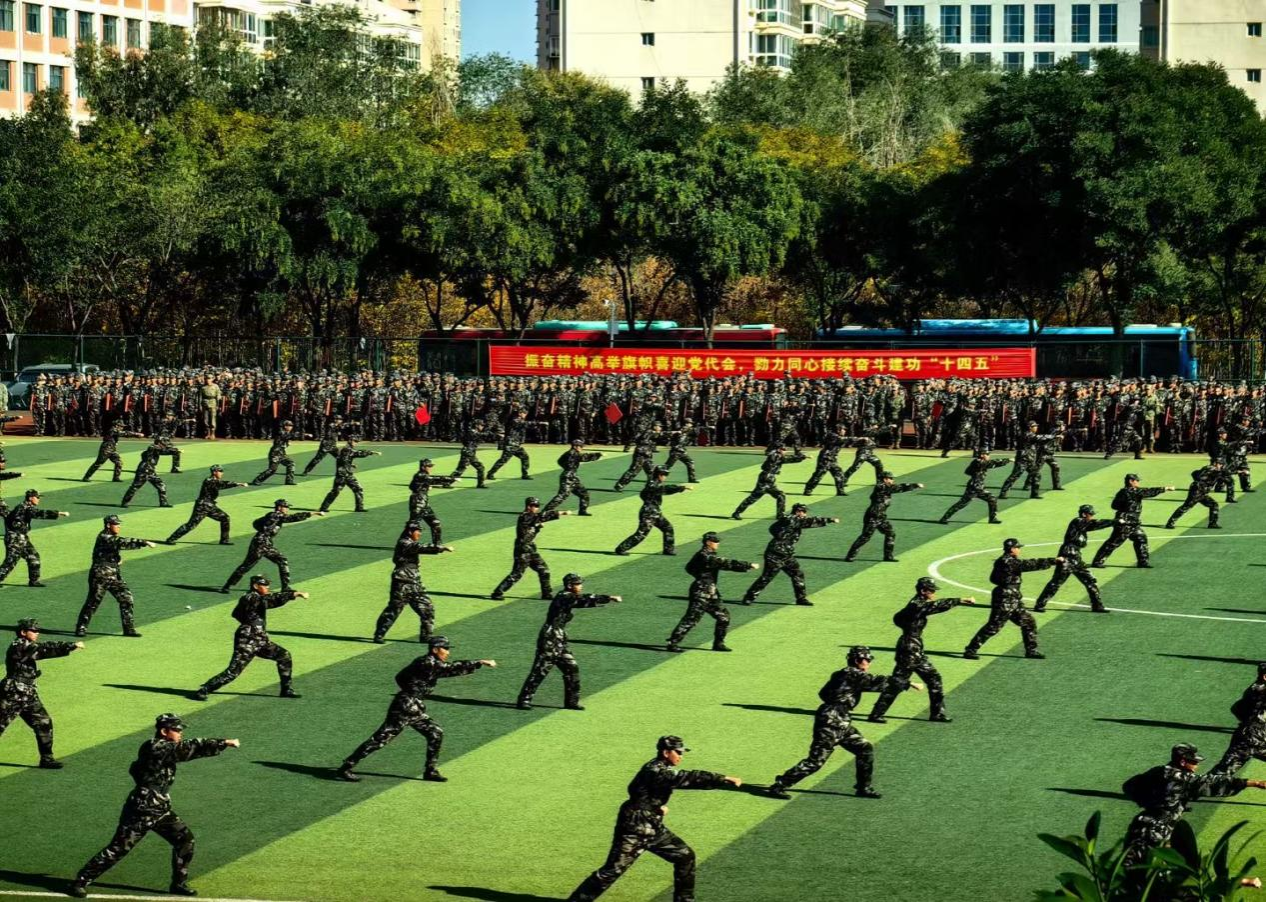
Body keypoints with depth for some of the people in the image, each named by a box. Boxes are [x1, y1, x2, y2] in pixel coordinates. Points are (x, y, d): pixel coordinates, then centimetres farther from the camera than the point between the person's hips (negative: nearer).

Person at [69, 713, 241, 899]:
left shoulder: (163, 749, 10)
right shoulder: (156, 748, -19)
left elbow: (135, 769, 19)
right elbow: (192, 748, -27)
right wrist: (225, 743, -27)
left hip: (161, 810, 10)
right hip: (141, 811, -10)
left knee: (185, 838, 6)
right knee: (118, 848, -6)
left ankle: (178, 884, 17)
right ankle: (81, 882, 3)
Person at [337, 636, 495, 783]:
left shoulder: (422, 662, 13)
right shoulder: (430, 664, -16)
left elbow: (400, 677, 19)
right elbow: (454, 668, -23)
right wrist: (480, 663, -22)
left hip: (415, 709, 10)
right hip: (404, 708, -10)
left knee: (435, 734, 10)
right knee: (381, 739, -9)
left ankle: (430, 771, 17)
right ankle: (346, 768, -6)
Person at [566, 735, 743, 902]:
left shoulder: (660, 769, 8)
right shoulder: (657, 772, -24)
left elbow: (634, 788, 21)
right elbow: (690, 778, -34)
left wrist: (658, 805, 8)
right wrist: (726, 780, -36)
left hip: (653, 828, 10)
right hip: (634, 830, -10)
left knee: (685, 856, 8)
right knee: (612, 871, -10)